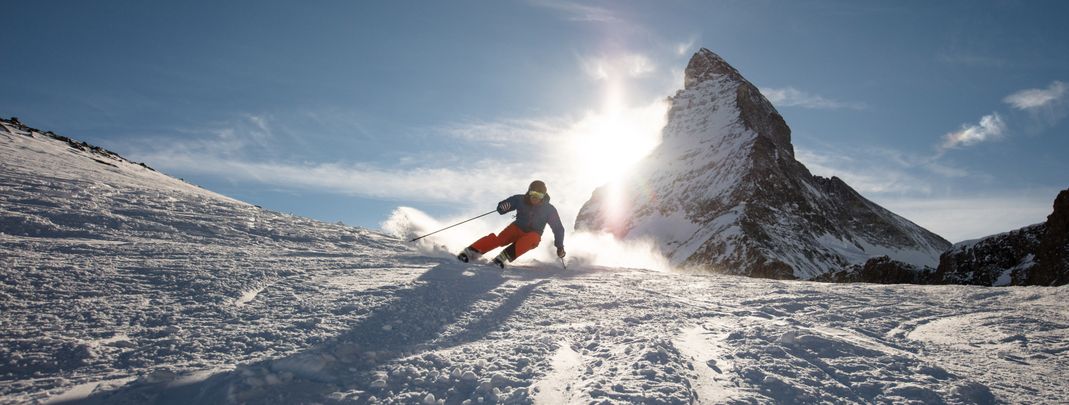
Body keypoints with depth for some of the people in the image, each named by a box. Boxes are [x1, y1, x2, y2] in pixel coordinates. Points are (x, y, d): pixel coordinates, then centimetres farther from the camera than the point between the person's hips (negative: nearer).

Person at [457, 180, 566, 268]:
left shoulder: (549, 209, -14)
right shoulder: (520, 200, -11)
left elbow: (558, 228, -5)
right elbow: (501, 207, -6)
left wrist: (560, 247, -10)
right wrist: (503, 207, -31)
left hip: (533, 236, -1)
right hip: (517, 228, 1)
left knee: (530, 239, -38)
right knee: (500, 239, -28)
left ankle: (504, 257, -47)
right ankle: (471, 251, -32)